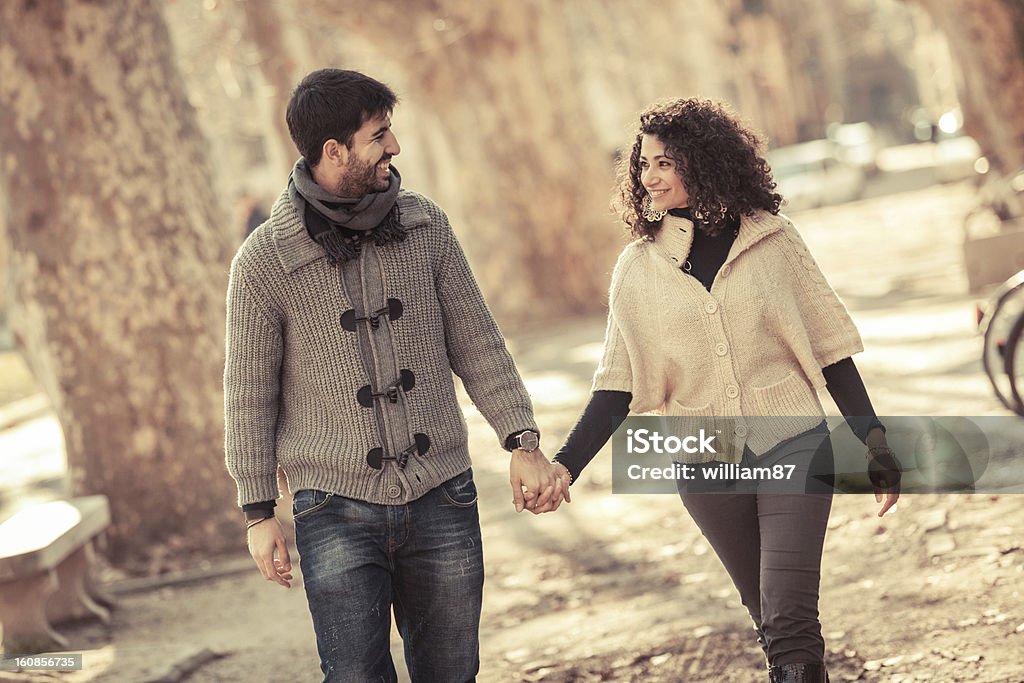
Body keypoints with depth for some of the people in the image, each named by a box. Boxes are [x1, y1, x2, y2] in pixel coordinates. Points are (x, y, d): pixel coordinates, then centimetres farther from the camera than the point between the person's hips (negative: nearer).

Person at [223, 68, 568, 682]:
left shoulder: (425, 225, 2)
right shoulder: (264, 262, -7)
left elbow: (475, 340, 8)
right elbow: (250, 392, 0)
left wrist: (523, 442, -2)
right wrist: (259, 512, 2)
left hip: (443, 501, 3)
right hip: (337, 513, -3)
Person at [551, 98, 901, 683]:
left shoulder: (772, 240, -1)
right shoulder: (637, 269, 2)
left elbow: (829, 350, 4)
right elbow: (618, 386, 2)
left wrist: (874, 442, 2)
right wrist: (566, 465, -10)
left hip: (793, 448, -2)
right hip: (708, 470, 2)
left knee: (789, 623, -14)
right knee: (773, 621, 11)